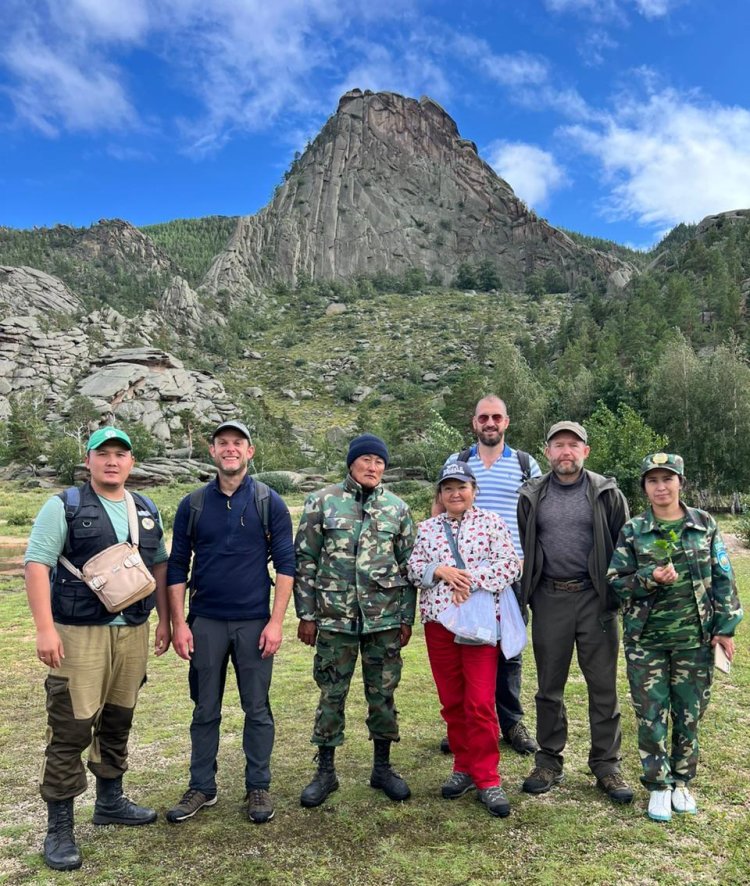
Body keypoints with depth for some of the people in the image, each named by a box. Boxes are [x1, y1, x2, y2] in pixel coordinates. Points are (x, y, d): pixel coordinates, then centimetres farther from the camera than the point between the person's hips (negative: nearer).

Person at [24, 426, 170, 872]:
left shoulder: (147, 511, 11)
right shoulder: (63, 507, -5)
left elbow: (159, 567, 16)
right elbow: (36, 564, -10)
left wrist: (165, 621, 12)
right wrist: (45, 629, -17)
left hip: (133, 632, 5)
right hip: (80, 634, -5)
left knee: (118, 722, 16)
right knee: (70, 729, -1)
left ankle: (111, 801, 34)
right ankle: (60, 827, 12)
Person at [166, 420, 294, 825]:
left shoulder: (269, 503, -2)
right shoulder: (192, 504, 3)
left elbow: (285, 563, -3)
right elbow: (177, 566, 6)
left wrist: (276, 621, -9)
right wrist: (179, 623, 0)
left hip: (254, 622, -1)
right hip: (205, 622, 2)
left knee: (257, 709, 8)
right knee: (205, 709, 12)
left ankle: (258, 788, 23)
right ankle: (201, 787, 28)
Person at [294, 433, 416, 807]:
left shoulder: (397, 508, 4)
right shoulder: (322, 502, -2)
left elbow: (408, 566, 7)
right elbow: (304, 560, -1)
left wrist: (406, 618, 4)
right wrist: (306, 614, -3)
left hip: (385, 620, 2)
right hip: (334, 618, -1)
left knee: (382, 693, 11)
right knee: (331, 694, 9)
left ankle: (382, 767, 28)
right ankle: (325, 770, 24)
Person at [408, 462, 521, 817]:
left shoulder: (491, 522, 1)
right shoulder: (428, 527, 11)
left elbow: (510, 565, -6)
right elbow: (414, 567, 6)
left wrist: (470, 581, -15)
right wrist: (441, 571, -12)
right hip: (438, 621, 3)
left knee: (480, 703, -4)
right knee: (451, 700, 11)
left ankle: (487, 779, 9)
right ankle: (463, 767, 27)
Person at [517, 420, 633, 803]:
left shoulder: (606, 493, 1)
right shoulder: (531, 496, 5)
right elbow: (520, 548, 9)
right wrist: (521, 597, 4)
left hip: (595, 598, -1)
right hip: (549, 599, 1)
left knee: (603, 686, 7)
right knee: (549, 686, 11)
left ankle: (606, 765, 21)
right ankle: (549, 761, 25)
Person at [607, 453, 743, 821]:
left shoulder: (705, 524, 1)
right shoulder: (632, 531, -2)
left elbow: (722, 579, 3)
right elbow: (615, 579, -2)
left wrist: (724, 627, -2)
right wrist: (650, 578, -19)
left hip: (694, 638, 1)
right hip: (645, 639, -1)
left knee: (690, 714, 11)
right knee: (651, 715, 4)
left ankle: (681, 782, 30)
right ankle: (658, 787, 21)